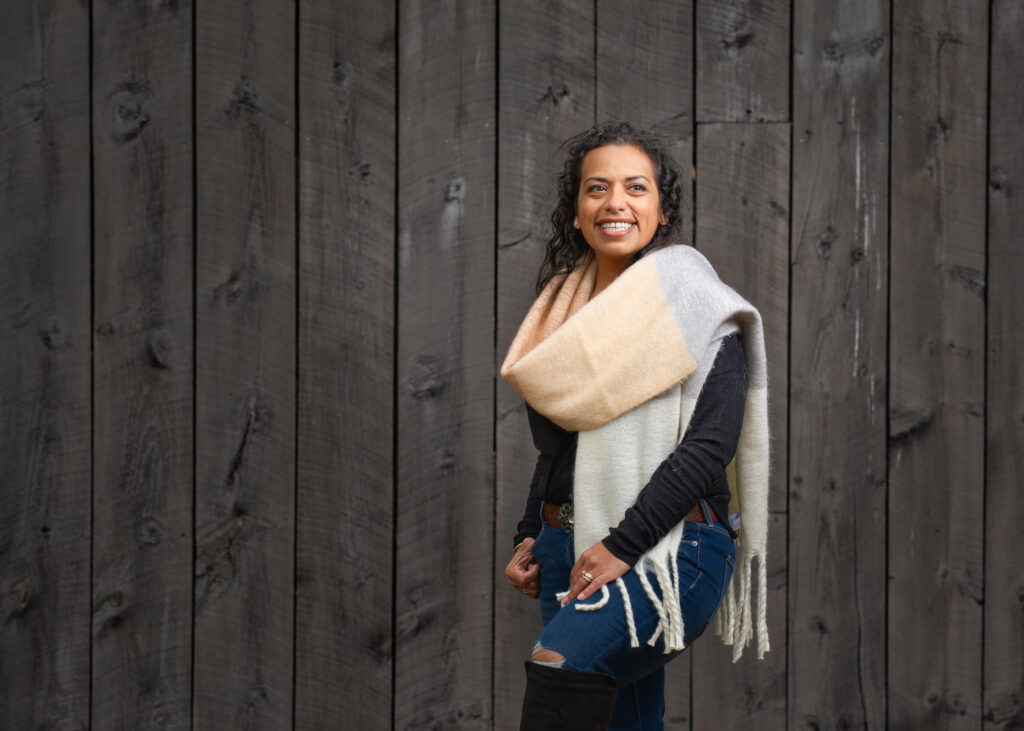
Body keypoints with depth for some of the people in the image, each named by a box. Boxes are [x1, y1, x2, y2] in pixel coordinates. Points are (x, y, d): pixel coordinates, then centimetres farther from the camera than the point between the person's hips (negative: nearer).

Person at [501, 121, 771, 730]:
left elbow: (711, 441, -14)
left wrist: (622, 545, -18)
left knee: (562, 663, -29)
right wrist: (530, 539, 13)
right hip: (570, 548, 6)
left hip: (672, 549, -6)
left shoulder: (689, 295, -5)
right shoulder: (566, 302, 16)